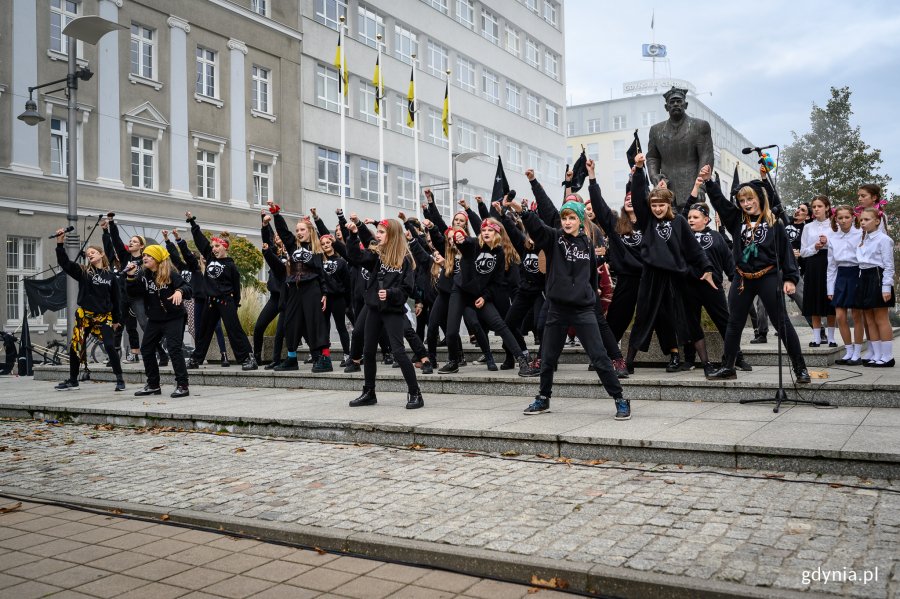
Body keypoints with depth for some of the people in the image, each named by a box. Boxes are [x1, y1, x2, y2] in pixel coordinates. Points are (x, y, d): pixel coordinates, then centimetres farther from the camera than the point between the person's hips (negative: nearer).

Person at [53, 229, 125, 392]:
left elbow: (115, 298, 7)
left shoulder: (110, 276, 3)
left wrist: (117, 319, 9)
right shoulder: (83, 272, 3)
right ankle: (73, 380, 23)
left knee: (110, 346, -12)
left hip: (104, 316, -2)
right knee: (75, 347, 7)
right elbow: (65, 263, -10)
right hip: (84, 315, 2)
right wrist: (60, 244, -21)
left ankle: (120, 380, -2)